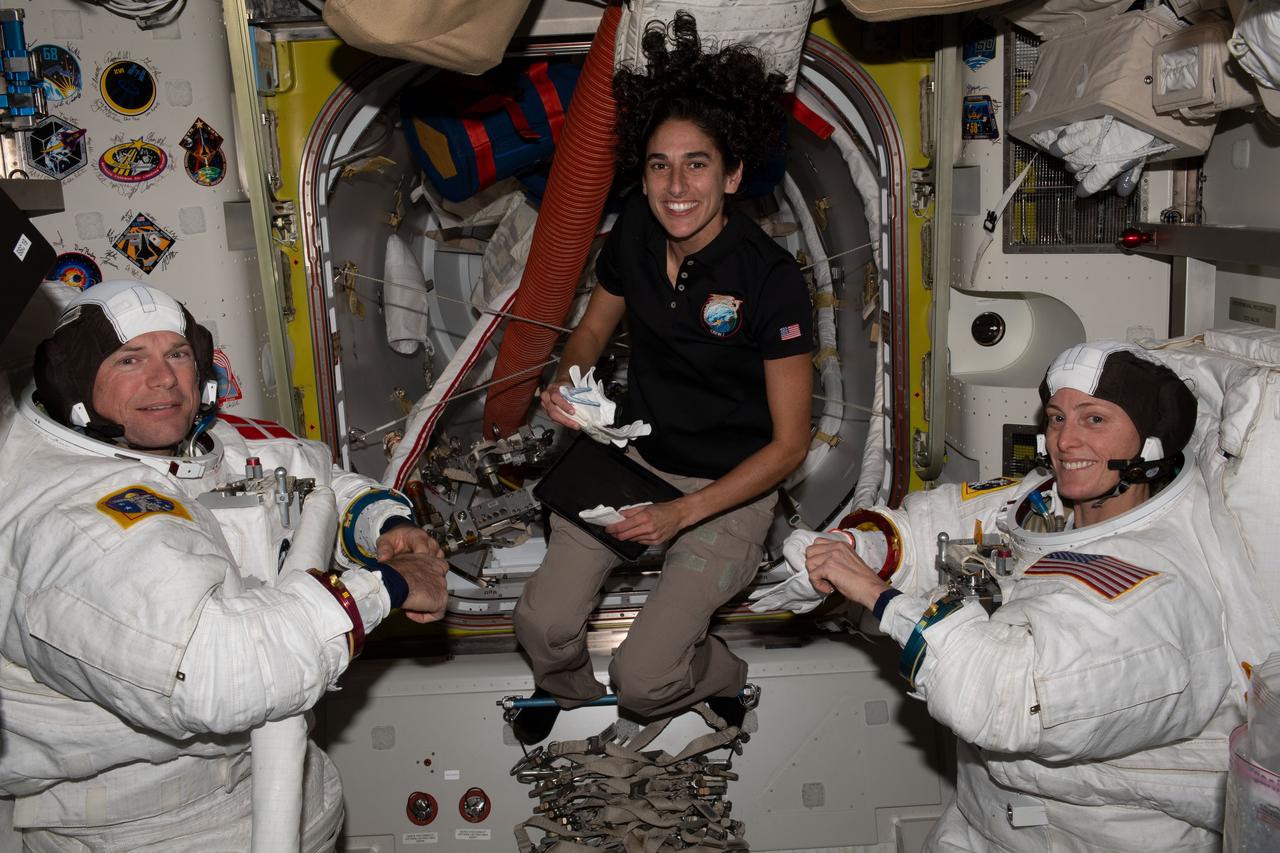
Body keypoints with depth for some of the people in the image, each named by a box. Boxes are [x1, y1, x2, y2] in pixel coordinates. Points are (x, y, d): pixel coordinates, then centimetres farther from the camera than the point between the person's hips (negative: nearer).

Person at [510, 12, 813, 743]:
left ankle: (722, 677, 26)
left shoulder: (772, 279, -23)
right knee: (544, 627, -8)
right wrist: (568, 383, -12)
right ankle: (568, 690, 30)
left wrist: (682, 513, -24)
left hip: (729, 488, -4)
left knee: (644, 680, -11)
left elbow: (790, 442, -18)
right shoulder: (635, 231, -9)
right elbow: (596, 326, 11)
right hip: (634, 457, 5)